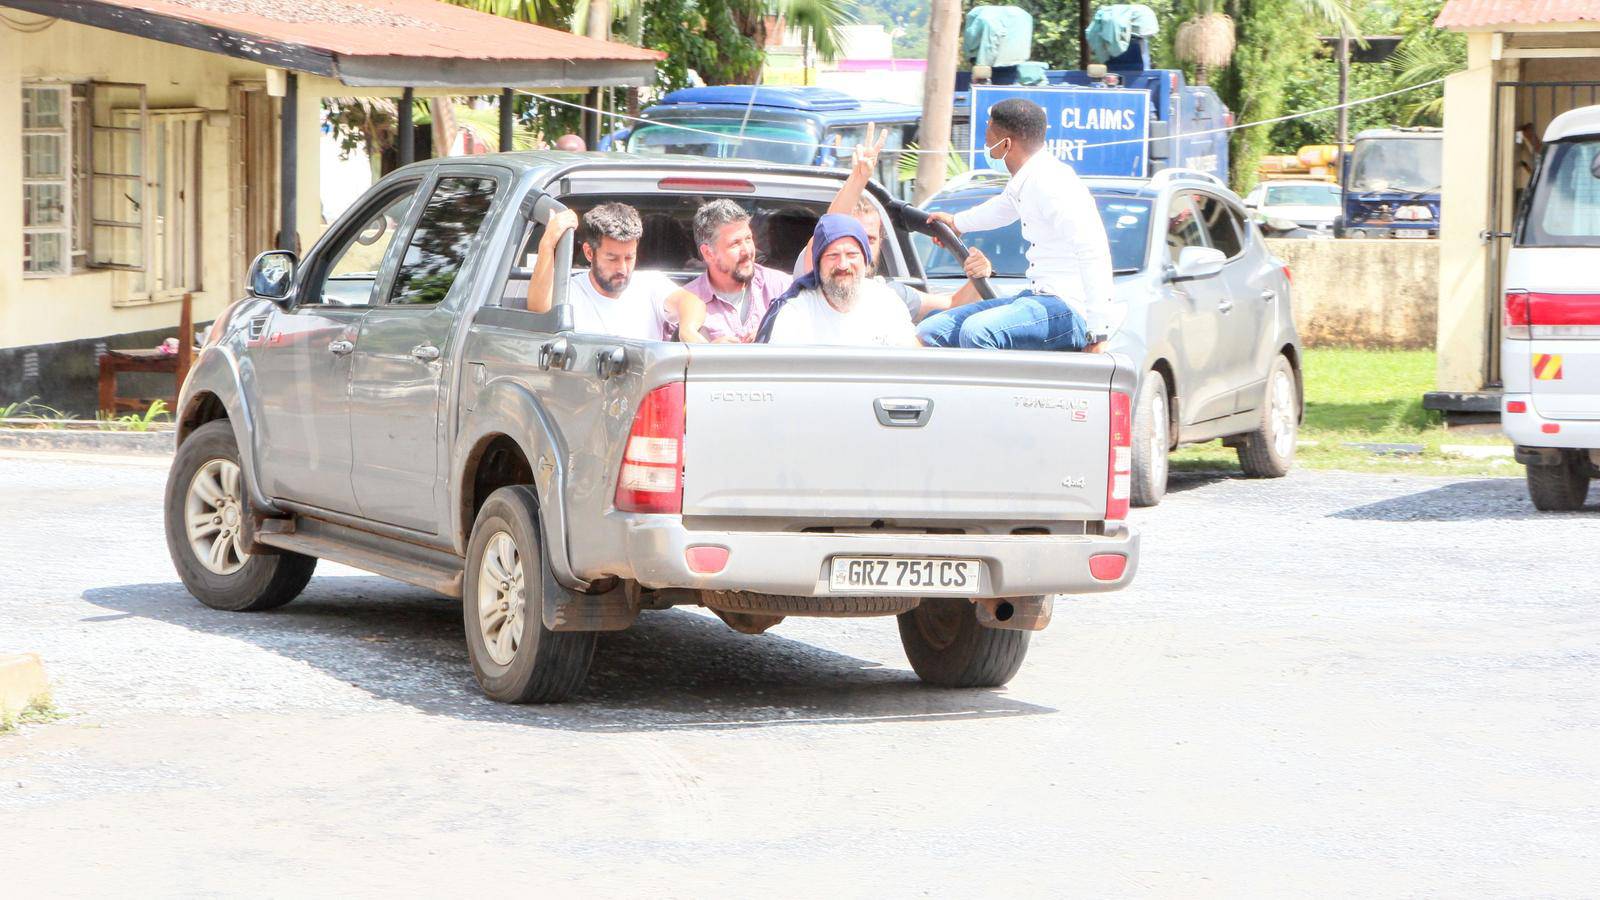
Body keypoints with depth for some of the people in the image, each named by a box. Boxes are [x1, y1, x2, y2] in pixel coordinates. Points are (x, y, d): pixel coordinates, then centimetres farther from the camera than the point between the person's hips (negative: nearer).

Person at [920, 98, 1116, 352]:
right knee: (931, 332, 5)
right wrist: (957, 222, 61)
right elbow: (1003, 207, 40)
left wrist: (1097, 333, -27)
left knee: (976, 331, -34)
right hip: (1038, 297, 10)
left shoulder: (1053, 185, -18)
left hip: (1071, 308, -10)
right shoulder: (1022, 183, 13)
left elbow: (1094, 255, -24)